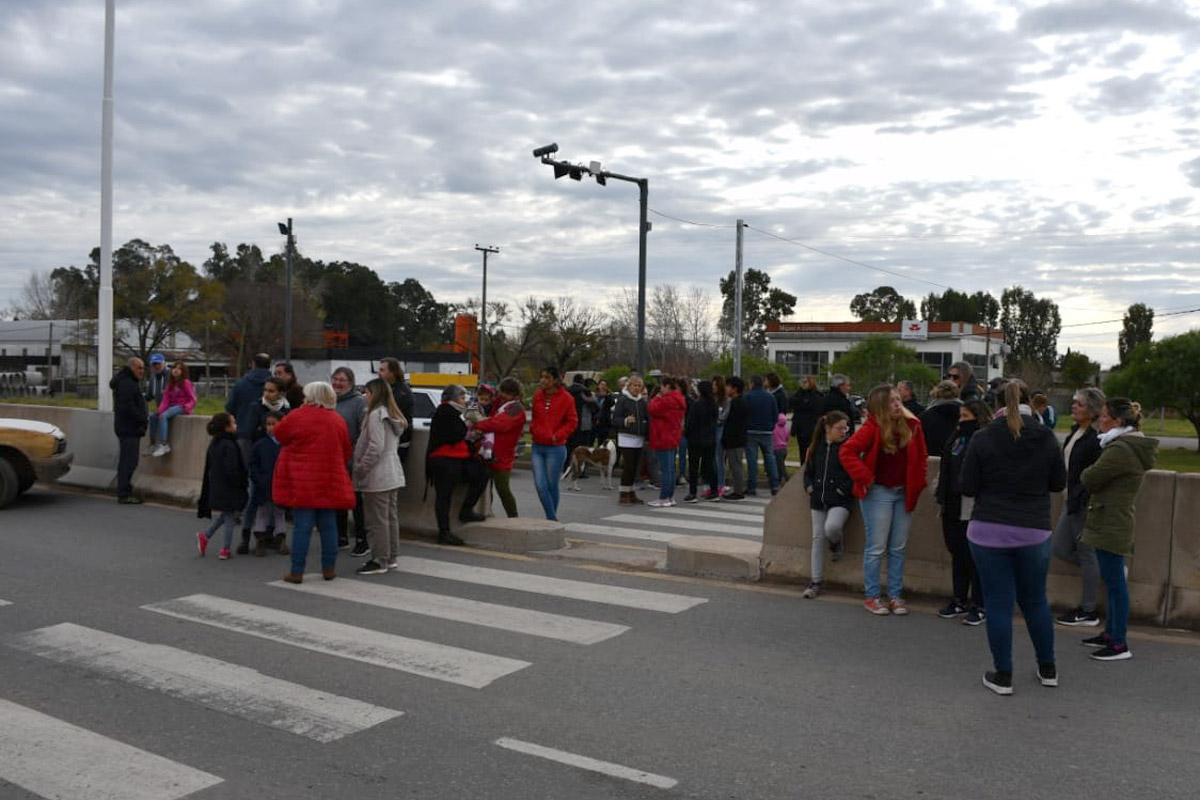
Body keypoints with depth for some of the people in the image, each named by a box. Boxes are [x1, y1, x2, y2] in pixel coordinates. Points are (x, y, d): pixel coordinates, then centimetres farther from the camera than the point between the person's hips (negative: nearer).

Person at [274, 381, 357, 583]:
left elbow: (279, 434, 7)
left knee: (302, 526, 0)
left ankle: (297, 571, 3)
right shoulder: (338, 420, 4)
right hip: (329, 482, 3)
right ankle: (329, 569, 16)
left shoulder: (297, 416, -9)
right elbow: (347, 453, 11)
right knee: (328, 526, 11)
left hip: (302, 482, -3)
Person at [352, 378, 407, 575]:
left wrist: (361, 469, -11)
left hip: (377, 477, -10)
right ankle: (391, 557, 22)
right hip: (393, 473, 10)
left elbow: (375, 448, -21)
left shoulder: (376, 415, -14)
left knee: (377, 520, -3)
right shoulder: (393, 416, 14)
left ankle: (379, 561, 2)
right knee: (391, 517, 14)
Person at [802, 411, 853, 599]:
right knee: (818, 539, 5)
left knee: (831, 527, -29)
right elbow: (808, 471, 18)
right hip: (818, 499, 4)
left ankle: (836, 543, 11)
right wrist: (809, 486, 3)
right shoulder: (816, 447, 7)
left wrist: (844, 489, -15)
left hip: (840, 500, -4)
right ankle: (816, 583, 13)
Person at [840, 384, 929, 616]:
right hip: (878, 492, -5)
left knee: (898, 548, 10)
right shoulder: (872, 428, -13)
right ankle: (872, 597, 11)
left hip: (904, 493, 5)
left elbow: (921, 455, 14)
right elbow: (847, 452, -18)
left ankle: (895, 595, 20)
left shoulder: (911, 426, 2)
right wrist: (864, 478, -18)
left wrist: (918, 482, 4)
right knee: (876, 548, 0)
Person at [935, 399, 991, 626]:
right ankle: (960, 600, 27)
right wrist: (941, 496, 20)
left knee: (974, 556, -1)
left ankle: (979, 605, 10)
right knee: (957, 555, 15)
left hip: (973, 508, -8)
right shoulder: (956, 437, 16)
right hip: (953, 508, 8)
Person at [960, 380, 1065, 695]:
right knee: (1035, 601, 18)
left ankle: (1002, 676, 11)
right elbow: (1059, 483, 7)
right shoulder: (1047, 439, -3)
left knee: (998, 603, 5)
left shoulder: (984, 438, -9)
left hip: (988, 531, -2)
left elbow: (967, 487, -6)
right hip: (1034, 533, 2)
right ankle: (1048, 670, 30)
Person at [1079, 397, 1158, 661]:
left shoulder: (1120, 449, -20)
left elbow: (1088, 479, -16)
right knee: (1112, 581, 17)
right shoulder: (1134, 446, 14)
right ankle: (1110, 633, 28)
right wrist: (1093, 478, -2)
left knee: (1114, 582, -4)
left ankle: (1119, 644, 2)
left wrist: (1087, 474, 4)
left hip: (1111, 524, -11)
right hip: (1115, 522, 11)